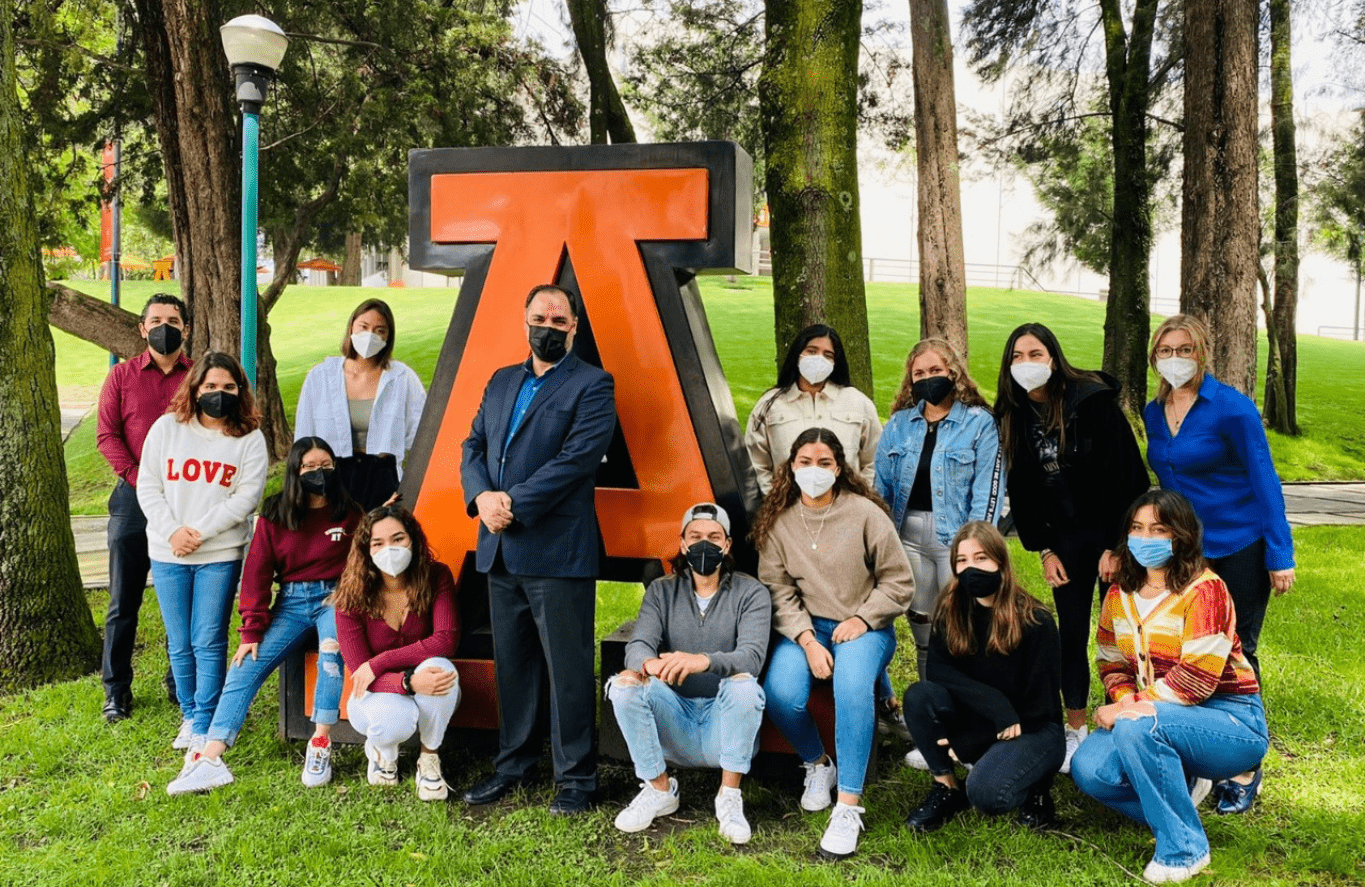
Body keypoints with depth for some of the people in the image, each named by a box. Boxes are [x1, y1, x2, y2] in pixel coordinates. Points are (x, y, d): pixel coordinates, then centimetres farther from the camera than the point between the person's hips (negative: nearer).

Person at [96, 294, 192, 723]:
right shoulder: (122, 376, 7)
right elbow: (107, 435, 2)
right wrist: (140, 481, -10)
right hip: (134, 498, 0)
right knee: (124, 600, 6)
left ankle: (182, 684, 19)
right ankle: (117, 689, 17)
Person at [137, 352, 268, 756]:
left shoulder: (250, 439, 0)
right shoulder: (167, 428, 5)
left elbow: (246, 498, -7)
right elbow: (148, 486, 3)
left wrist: (200, 531, -14)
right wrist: (172, 531, -9)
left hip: (221, 554, -2)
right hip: (168, 554, 2)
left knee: (209, 642, -3)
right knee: (180, 644, 9)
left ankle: (205, 727, 7)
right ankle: (189, 715, 26)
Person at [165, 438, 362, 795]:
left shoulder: (349, 513, 3)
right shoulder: (274, 516, 4)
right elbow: (256, 574, 3)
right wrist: (252, 632, -3)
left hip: (335, 596, -2)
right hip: (292, 601, 3)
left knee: (332, 649, -33)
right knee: (245, 668, -14)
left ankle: (320, 746, -27)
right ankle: (210, 760, -17)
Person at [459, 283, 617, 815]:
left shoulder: (592, 385, -3)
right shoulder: (501, 382, 17)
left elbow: (578, 458, -14)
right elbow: (473, 446, 13)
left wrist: (515, 504, -16)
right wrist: (482, 496, -7)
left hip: (558, 551, -6)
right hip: (500, 551, 6)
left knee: (568, 668, 0)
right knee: (511, 664, 16)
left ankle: (576, 778, 13)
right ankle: (512, 765, 30)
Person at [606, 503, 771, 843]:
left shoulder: (751, 593, -1)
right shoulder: (661, 591, 7)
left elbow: (752, 656, -19)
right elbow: (637, 646, -9)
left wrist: (704, 660, -41)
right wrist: (649, 664, -36)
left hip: (725, 723, -2)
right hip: (674, 720, 3)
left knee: (743, 684, -33)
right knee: (625, 682, -24)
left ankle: (729, 797, -16)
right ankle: (659, 789, -6)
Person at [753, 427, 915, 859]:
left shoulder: (865, 514, -6)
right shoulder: (778, 521, 0)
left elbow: (898, 582, 0)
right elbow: (778, 591, -3)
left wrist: (862, 619, -11)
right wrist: (807, 640, -15)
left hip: (864, 627, -2)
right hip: (805, 627, 2)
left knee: (852, 687, -33)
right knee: (781, 694, -25)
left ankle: (848, 806, -22)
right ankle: (818, 765, 9)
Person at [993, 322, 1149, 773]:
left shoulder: (1094, 400, -15)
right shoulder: (1014, 416, -1)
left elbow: (1124, 475, -15)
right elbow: (1020, 489, 4)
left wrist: (1115, 546, -16)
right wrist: (1043, 550, 1)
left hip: (1114, 532, -4)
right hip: (1064, 538, 4)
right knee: (1070, 634, 8)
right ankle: (1076, 731, 20)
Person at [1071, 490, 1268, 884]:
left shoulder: (1204, 590, -15)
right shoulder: (1120, 593, 6)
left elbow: (1195, 680, -22)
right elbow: (1110, 661, 9)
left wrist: (1131, 708, -21)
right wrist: (1123, 700, -12)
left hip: (1231, 721, -6)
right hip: (1157, 720, 7)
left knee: (1137, 727, -35)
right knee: (1088, 770, -17)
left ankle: (1184, 847, -17)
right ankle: (1181, 789, 11)